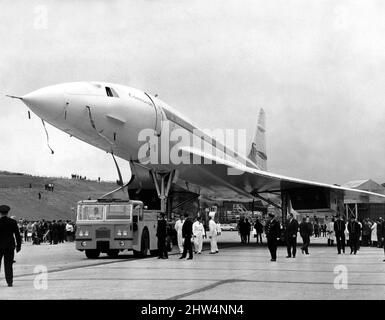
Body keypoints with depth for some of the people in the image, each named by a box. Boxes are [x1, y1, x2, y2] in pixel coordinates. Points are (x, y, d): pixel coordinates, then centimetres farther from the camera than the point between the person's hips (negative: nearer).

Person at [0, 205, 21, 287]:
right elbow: (17, 235, -1)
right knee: (8, 265, 5)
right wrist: (18, 245, 8)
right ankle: (9, 282, 1)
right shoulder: (13, 222, -2)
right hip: (9, 246, 1)